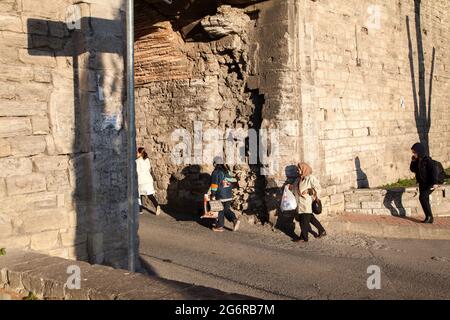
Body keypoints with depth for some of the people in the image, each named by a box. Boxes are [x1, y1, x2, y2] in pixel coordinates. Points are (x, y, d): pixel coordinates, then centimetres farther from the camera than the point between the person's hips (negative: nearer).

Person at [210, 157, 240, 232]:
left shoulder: (216, 172, -12)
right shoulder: (228, 171, 10)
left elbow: (214, 184, -14)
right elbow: (232, 181, 14)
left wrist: (213, 195, -9)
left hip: (220, 195, -6)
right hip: (229, 195, 6)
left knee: (221, 211, 4)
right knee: (227, 209, 15)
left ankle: (219, 227, 13)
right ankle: (235, 220, -3)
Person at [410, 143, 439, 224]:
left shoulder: (427, 160, -17)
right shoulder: (417, 161, 7)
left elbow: (433, 171, -22)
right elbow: (413, 169, 16)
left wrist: (434, 183, -28)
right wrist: (413, 162, 0)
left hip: (429, 184, -9)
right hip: (422, 184, 9)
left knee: (422, 197, -18)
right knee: (425, 200, 9)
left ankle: (429, 217, -9)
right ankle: (429, 218, 17)